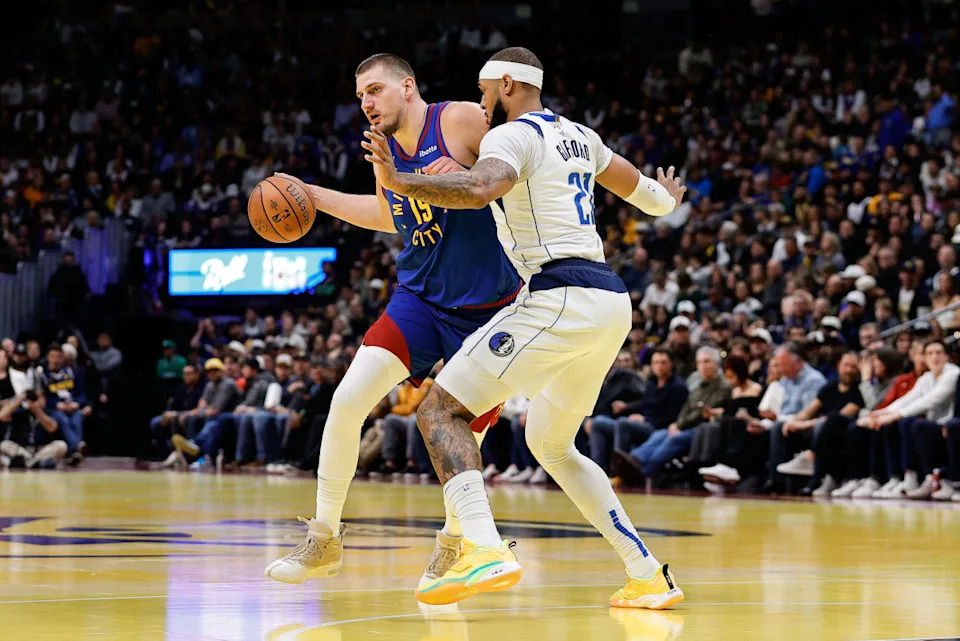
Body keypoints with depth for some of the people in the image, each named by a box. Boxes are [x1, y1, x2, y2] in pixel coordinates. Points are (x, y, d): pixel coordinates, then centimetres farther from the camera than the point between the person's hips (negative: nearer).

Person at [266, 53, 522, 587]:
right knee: (348, 401, -14)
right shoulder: (386, 151, 7)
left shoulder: (462, 120, -13)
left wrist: (467, 173, -27)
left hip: (486, 310, -5)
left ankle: (452, 542, 34)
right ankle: (324, 540, -1)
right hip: (420, 299, 5)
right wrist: (313, 196, 21)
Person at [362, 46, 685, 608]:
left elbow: (480, 188, -27)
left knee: (440, 409, -7)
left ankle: (485, 550, -28)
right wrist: (664, 200, 65)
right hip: (611, 301, 9)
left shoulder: (512, 136, -4)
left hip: (560, 298, -9)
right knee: (552, 446, 25)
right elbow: (637, 186, 42)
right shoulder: (579, 136, 22)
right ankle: (649, 576, 18)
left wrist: (398, 182, -31)